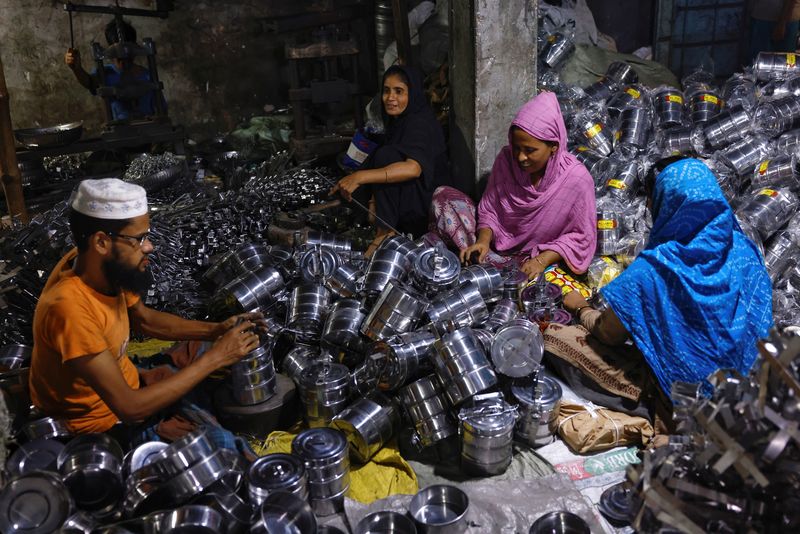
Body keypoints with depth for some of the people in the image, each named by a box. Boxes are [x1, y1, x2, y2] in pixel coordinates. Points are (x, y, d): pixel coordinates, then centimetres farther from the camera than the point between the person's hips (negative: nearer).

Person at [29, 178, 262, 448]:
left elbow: (145, 318, 7)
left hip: (125, 388, 7)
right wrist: (215, 357, -30)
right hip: (101, 422, -7)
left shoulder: (103, 266, -13)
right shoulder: (70, 309, -36)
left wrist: (214, 330, -7)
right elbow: (130, 407, -34)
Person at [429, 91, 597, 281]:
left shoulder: (577, 180, -21)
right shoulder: (506, 159, -11)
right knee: (443, 196, -12)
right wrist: (483, 240, -21)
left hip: (533, 259, -2)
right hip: (497, 243, 3)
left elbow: (581, 237, -12)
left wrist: (542, 260, -24)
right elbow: (489, 209, -1)